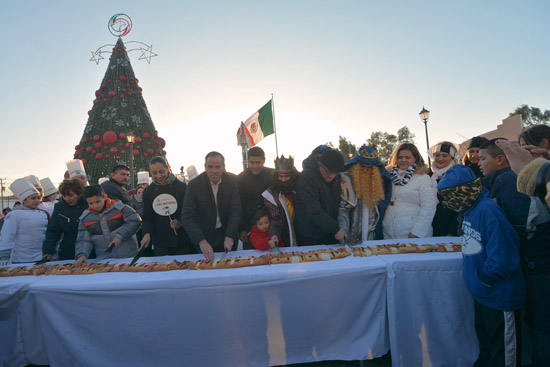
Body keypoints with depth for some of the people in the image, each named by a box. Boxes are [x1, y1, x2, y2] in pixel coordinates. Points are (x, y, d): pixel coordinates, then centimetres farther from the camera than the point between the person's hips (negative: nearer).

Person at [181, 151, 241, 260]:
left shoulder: (232, 181, -11)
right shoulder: (194, 185, -17)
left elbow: (235, 210, -12)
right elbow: (187, 217, -21)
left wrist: (230, 236, -25)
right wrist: (201, 241, -35)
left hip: (228, 235, 2)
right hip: (204, 237, -1)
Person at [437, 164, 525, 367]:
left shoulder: (488, 210, -27)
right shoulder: (472, 208, 2)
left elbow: (503, 259, -30)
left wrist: (484, 280, -15)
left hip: (500, 296, -9)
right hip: (483, 293, 9)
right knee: (484, 339, 27)